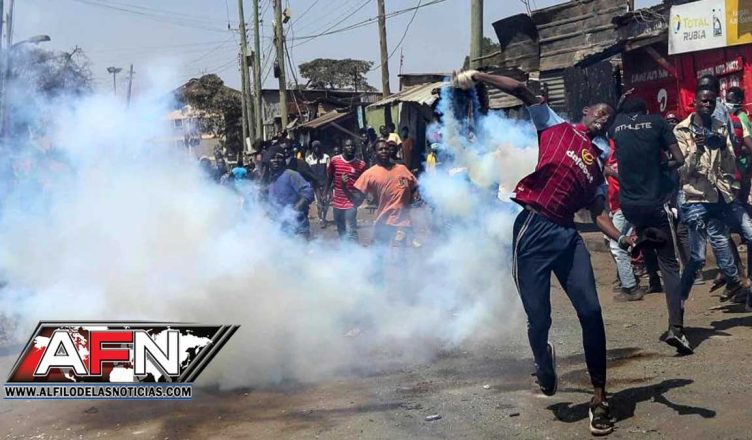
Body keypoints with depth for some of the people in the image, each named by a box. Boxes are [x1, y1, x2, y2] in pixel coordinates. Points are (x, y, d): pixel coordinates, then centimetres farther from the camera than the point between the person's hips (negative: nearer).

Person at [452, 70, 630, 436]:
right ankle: (544, 365, 34)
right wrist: (478, 76, -10)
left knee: (591, 312, -7)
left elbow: (598, 214, 17)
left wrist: (621, 238, -1)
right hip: (532, 230, -4)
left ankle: (599, 398, 5)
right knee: (538, 318, -2)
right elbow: (521, 91, 1)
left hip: (567, 235, 5)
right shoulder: (555, 125, 10)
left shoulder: (597, 164, 21)